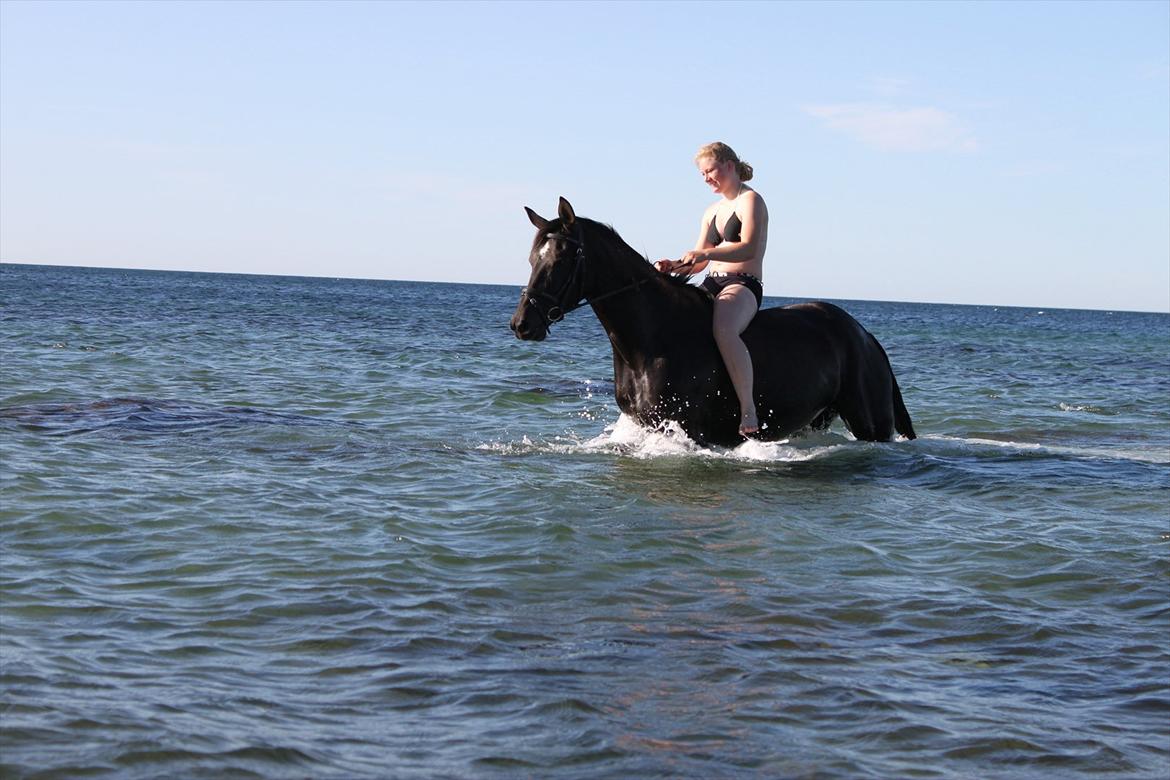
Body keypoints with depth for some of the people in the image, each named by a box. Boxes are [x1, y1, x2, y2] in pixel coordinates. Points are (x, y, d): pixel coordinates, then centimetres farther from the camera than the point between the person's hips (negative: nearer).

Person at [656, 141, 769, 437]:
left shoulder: (750, 201, -3)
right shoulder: (712, 211, 22)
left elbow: (749, 248, -19)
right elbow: (698, 263, 19)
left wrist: (705, 253, -30)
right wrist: (673, 266, -2)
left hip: (743, 285, -9)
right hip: (712, 285, 9)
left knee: (723, 330, -38)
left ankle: (748, 409, -38)